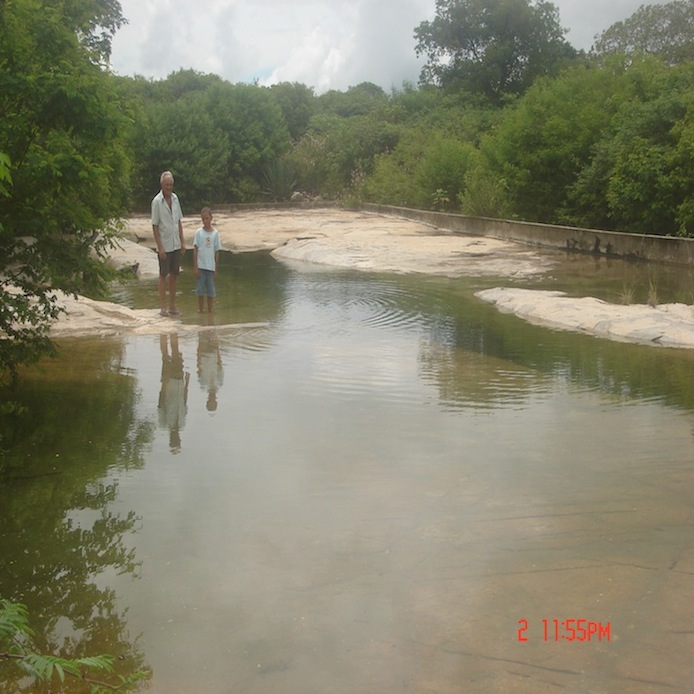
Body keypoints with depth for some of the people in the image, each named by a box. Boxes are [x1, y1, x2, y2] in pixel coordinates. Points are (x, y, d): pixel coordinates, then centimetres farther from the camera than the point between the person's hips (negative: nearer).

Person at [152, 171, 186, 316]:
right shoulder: (157, 201, -10)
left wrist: (182, 241, 9)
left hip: (176, 244, 6)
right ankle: (163, 306, 7)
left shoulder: (175, 198, 7)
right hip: (164, 245, -6)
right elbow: (154, 226, -10)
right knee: (163, 275, 1)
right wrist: (160, 247, -14)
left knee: (174, 274, 10)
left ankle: (172, 305, 18)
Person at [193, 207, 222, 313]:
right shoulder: (199, 232, -2)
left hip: (211, 267, 1)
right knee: (200, 290, 4)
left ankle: (210, 311, 17)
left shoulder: (215, 233, 1)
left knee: (210, 291, 6)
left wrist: (216, 269, 2)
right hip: (201, 266, -1)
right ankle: (200, 311, 14)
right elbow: (195, 250, -1)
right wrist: (196, 267, -6)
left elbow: (216, 251, 4)